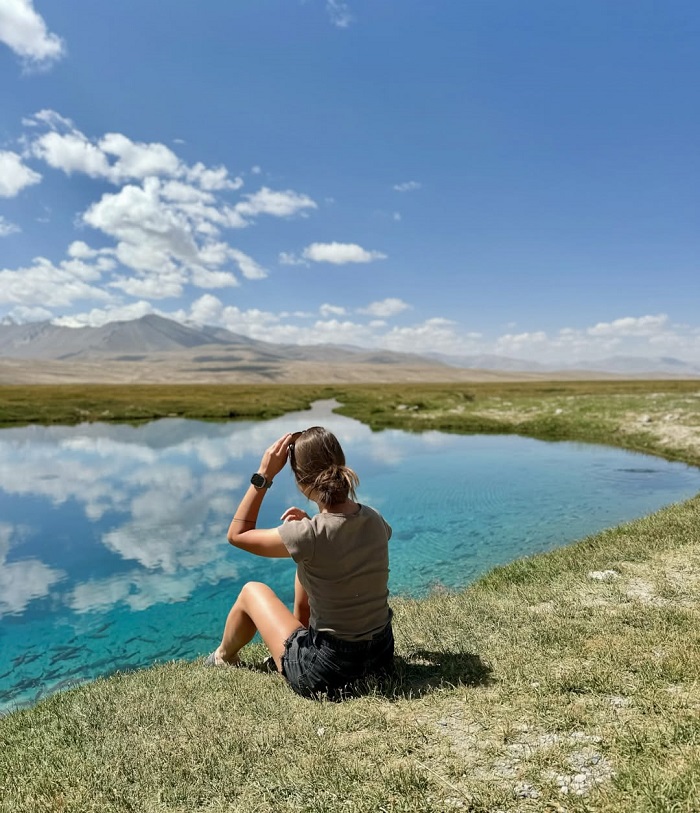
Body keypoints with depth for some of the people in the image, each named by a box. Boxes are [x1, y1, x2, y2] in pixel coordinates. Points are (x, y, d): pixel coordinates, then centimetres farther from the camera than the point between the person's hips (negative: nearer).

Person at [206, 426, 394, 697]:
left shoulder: (307, 535, -25)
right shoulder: (375, 520, -8)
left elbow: (237, 534, -9)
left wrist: (263, 475, -12)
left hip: (325, 674, -5)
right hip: (382, 654, 5)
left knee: (252, 591, 17)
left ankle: (223, 658, 45)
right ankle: (302, 629, 43)